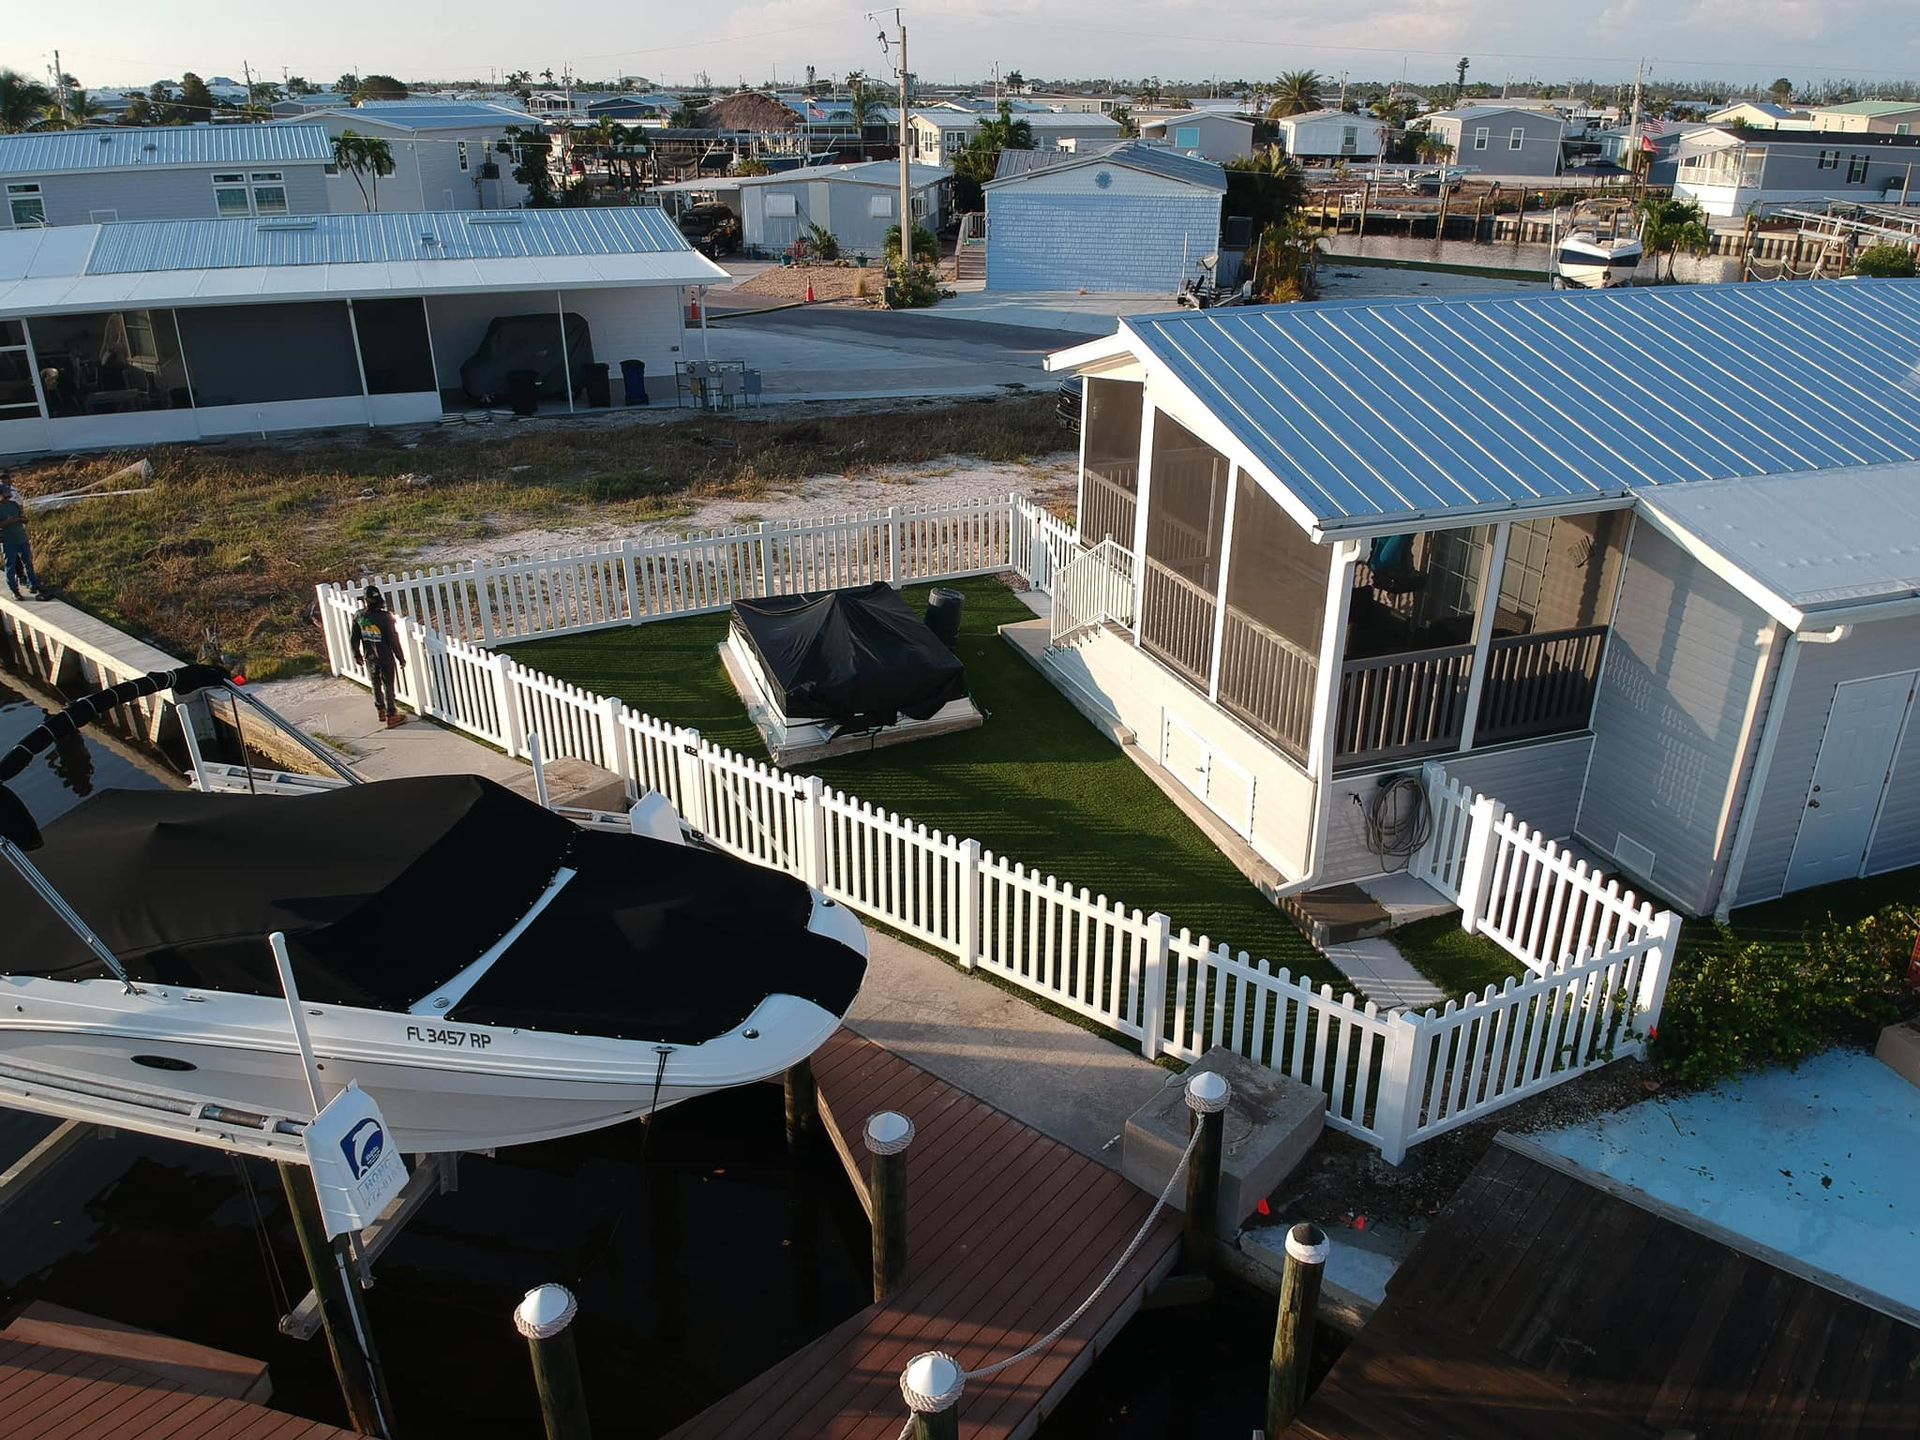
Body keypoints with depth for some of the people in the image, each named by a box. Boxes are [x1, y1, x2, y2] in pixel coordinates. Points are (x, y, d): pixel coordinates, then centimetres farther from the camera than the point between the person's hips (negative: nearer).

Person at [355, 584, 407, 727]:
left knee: (376, 685, 20)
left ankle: (381, 710, 36)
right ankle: (391, 716, 13)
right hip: (386, 658, -4)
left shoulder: (359, 616, -9)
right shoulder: (385, 617, -23)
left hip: (370, 658, 4)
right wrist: (401, 658, -5)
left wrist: (357, 655, 19)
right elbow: (393, 639, -17)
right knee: (388, 686, 6)